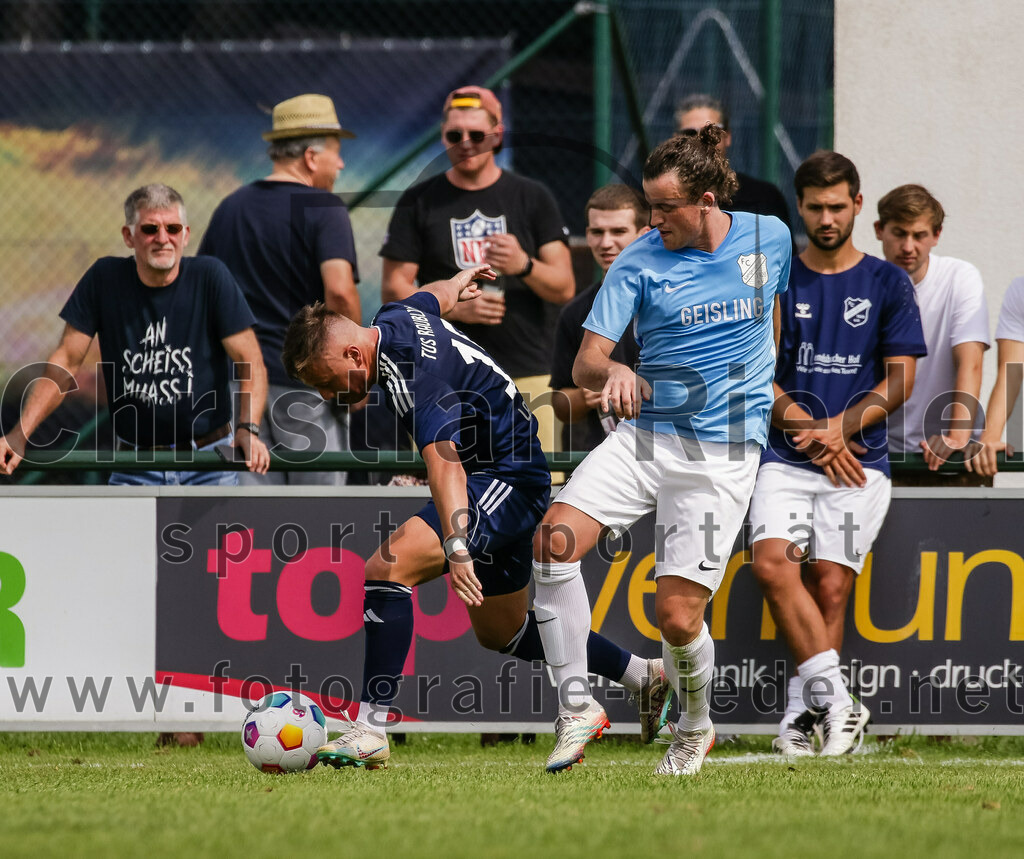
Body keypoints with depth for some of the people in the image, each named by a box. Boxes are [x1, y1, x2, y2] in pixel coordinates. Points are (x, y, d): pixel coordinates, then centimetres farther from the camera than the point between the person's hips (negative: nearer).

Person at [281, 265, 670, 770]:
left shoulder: (417, 376, -30)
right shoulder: (394, 319, -1)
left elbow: (444, 462, -45)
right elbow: (434, 298, 23)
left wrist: (457, 548, -58)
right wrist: (459, 281, 47)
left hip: (507, 482, -11)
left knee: (387, 568, -26)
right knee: (500, 631, 23)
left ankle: (370, 729, -26)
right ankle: (644, 676, 37)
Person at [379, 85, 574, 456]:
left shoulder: (532, 198, 11)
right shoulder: (420, 202, 10)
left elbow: (564, 288, 7)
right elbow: (393, 289, 7)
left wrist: (524, 266, -16)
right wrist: (455, 308, -11)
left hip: (527, 373, 1)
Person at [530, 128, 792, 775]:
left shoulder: (769, 237, 2)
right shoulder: (640, 261, -3)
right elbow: (586, 363, -8)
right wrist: (612, 370, -31)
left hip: (722, 453, -1)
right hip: (642, 436, 1)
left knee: (678, 615, -10)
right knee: (554, 540, -23)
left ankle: (695, 728, 21)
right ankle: (578, 707, -11)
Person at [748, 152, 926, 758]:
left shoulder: (888, 284, 9)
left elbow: (898, 383, 5)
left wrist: (836, 427, -9)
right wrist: (809, 432, -6)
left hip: (859, 459, -1)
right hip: (787, 456, 1)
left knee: (830, 582, -12)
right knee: (772, 562, -22)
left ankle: (802, 711, -5)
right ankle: (838, 702, -23)